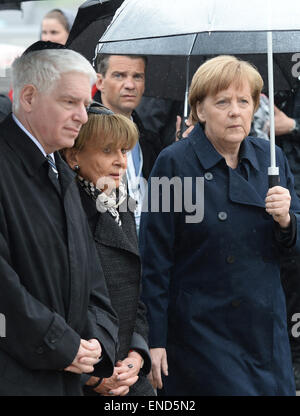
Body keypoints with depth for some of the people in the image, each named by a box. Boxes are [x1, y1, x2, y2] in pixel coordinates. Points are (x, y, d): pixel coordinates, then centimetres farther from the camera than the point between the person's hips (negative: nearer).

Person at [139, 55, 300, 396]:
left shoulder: (269, 159, 6)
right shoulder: (174, 163, -8)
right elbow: (154, 259, -8)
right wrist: (154, 339, -10)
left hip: (264, 328, 5)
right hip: (199, 328, -5)